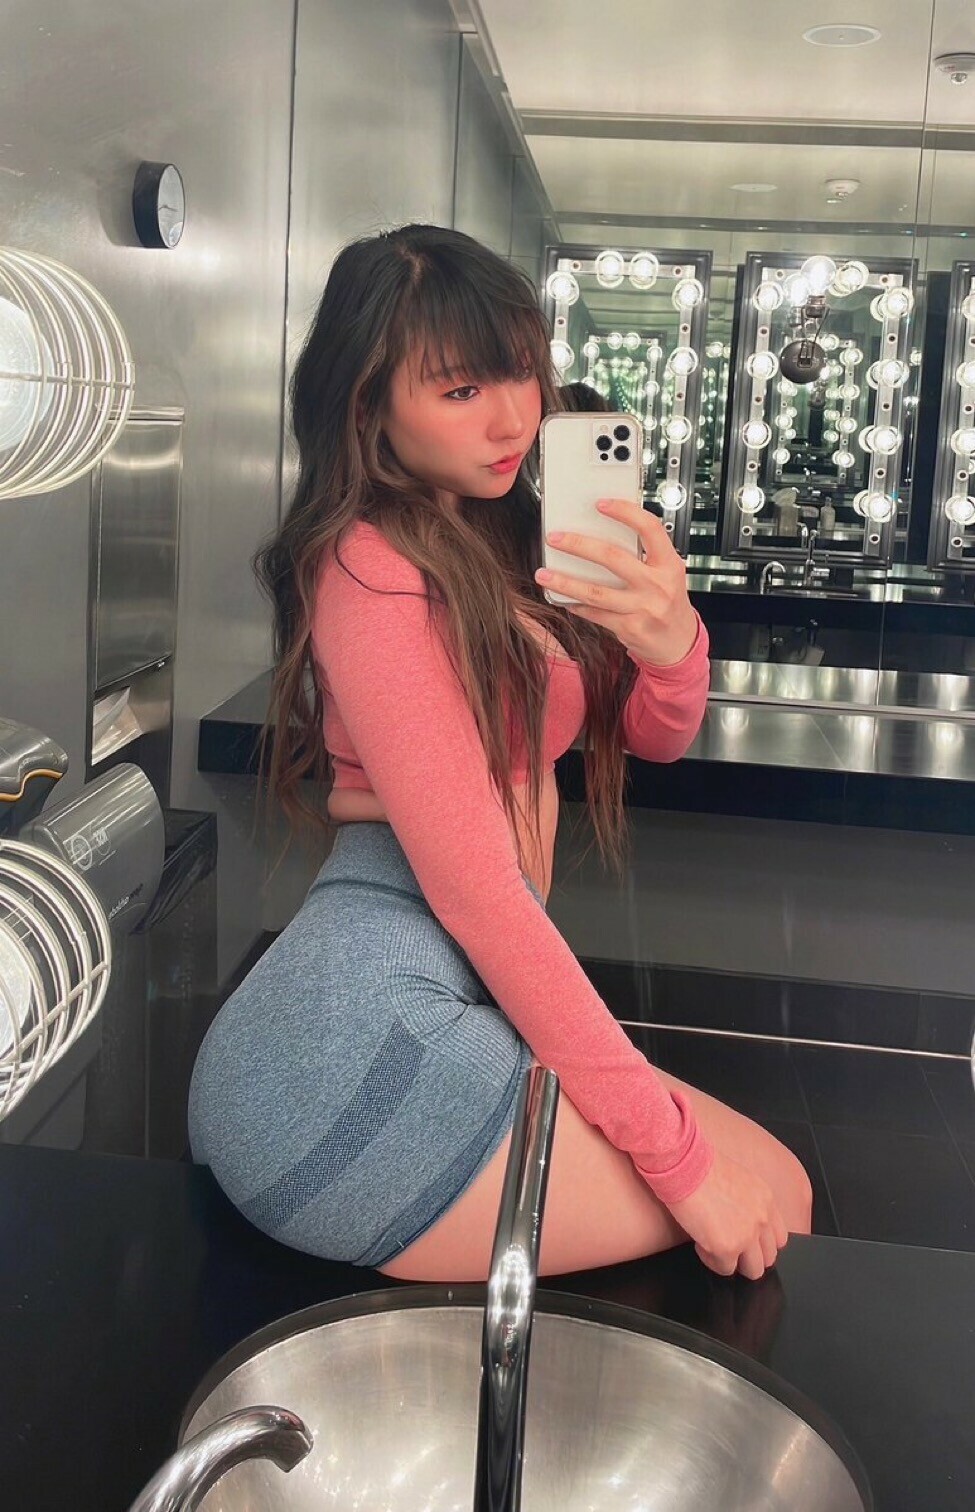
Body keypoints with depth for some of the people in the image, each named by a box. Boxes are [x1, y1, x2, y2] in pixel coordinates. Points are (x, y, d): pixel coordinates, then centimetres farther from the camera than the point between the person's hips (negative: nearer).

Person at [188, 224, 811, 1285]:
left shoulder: (499, 540, 17)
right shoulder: (376, 567, -11)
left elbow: (654, 739, 13)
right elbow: (470, 881, -17)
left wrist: (671, 642, -14)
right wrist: (676, 1152, -15)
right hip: (371, 1034, -9)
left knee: (759, 1175, 12)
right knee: (771, 1195, -6)